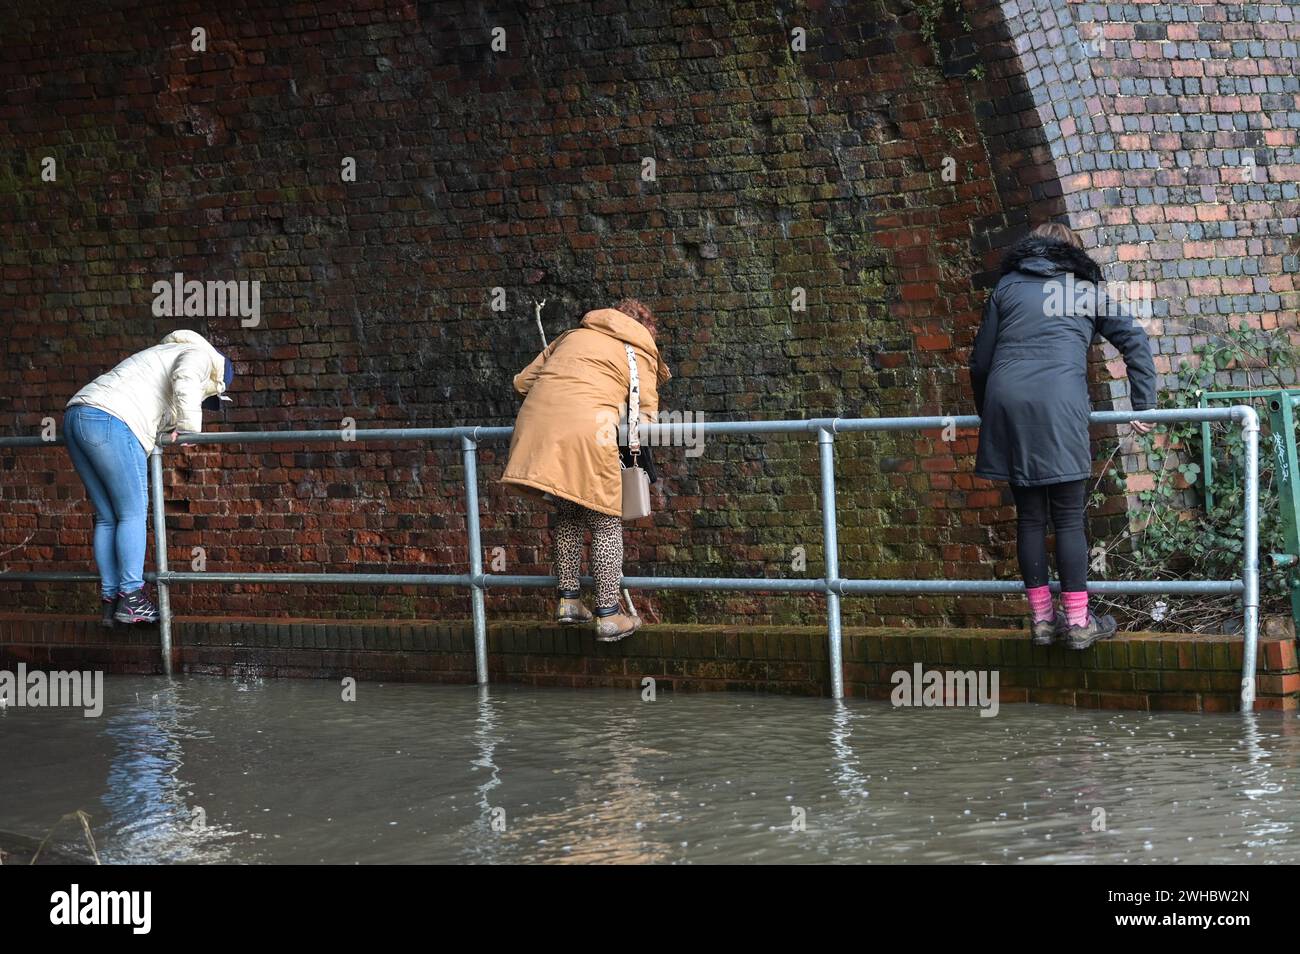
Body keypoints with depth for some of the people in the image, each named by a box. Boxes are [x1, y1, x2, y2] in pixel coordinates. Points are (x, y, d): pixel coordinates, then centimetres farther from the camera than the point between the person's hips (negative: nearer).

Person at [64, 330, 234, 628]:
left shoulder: (167, 354, 36)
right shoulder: (200, 355, 9)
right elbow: (184, 381, -13)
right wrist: (189, 427, -3)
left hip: (76, 416, 9)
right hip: (109, 422, -9)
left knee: (107, 517, 10)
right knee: (133, 513, -2)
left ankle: (110, 602, 9)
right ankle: (131, 600, -5)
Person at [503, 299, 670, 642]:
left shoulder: (573, 336, 29)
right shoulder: (640, 353, 15)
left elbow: (522, 382, 28)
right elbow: (647, 415, 5)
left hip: (536, 424, 5)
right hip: (585, 431, -5)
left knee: (567, 514, 22)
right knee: (606, 523, 4)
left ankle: (568, 600, 23)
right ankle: (608, 616, 2)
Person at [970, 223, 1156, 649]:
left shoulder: (1007, 286, 21)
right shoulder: (1085, 287, 18)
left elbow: (980, 360, 19)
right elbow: (1134, 340, 10)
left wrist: (984, 410, 33)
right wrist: (1143, 406, 13)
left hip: (1005, 400, 2)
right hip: (1058, 404, -2)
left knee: (1029, 515, 8)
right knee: (1069, 518, 1)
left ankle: (1042, 618, 11)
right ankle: (1078, 621, 1)